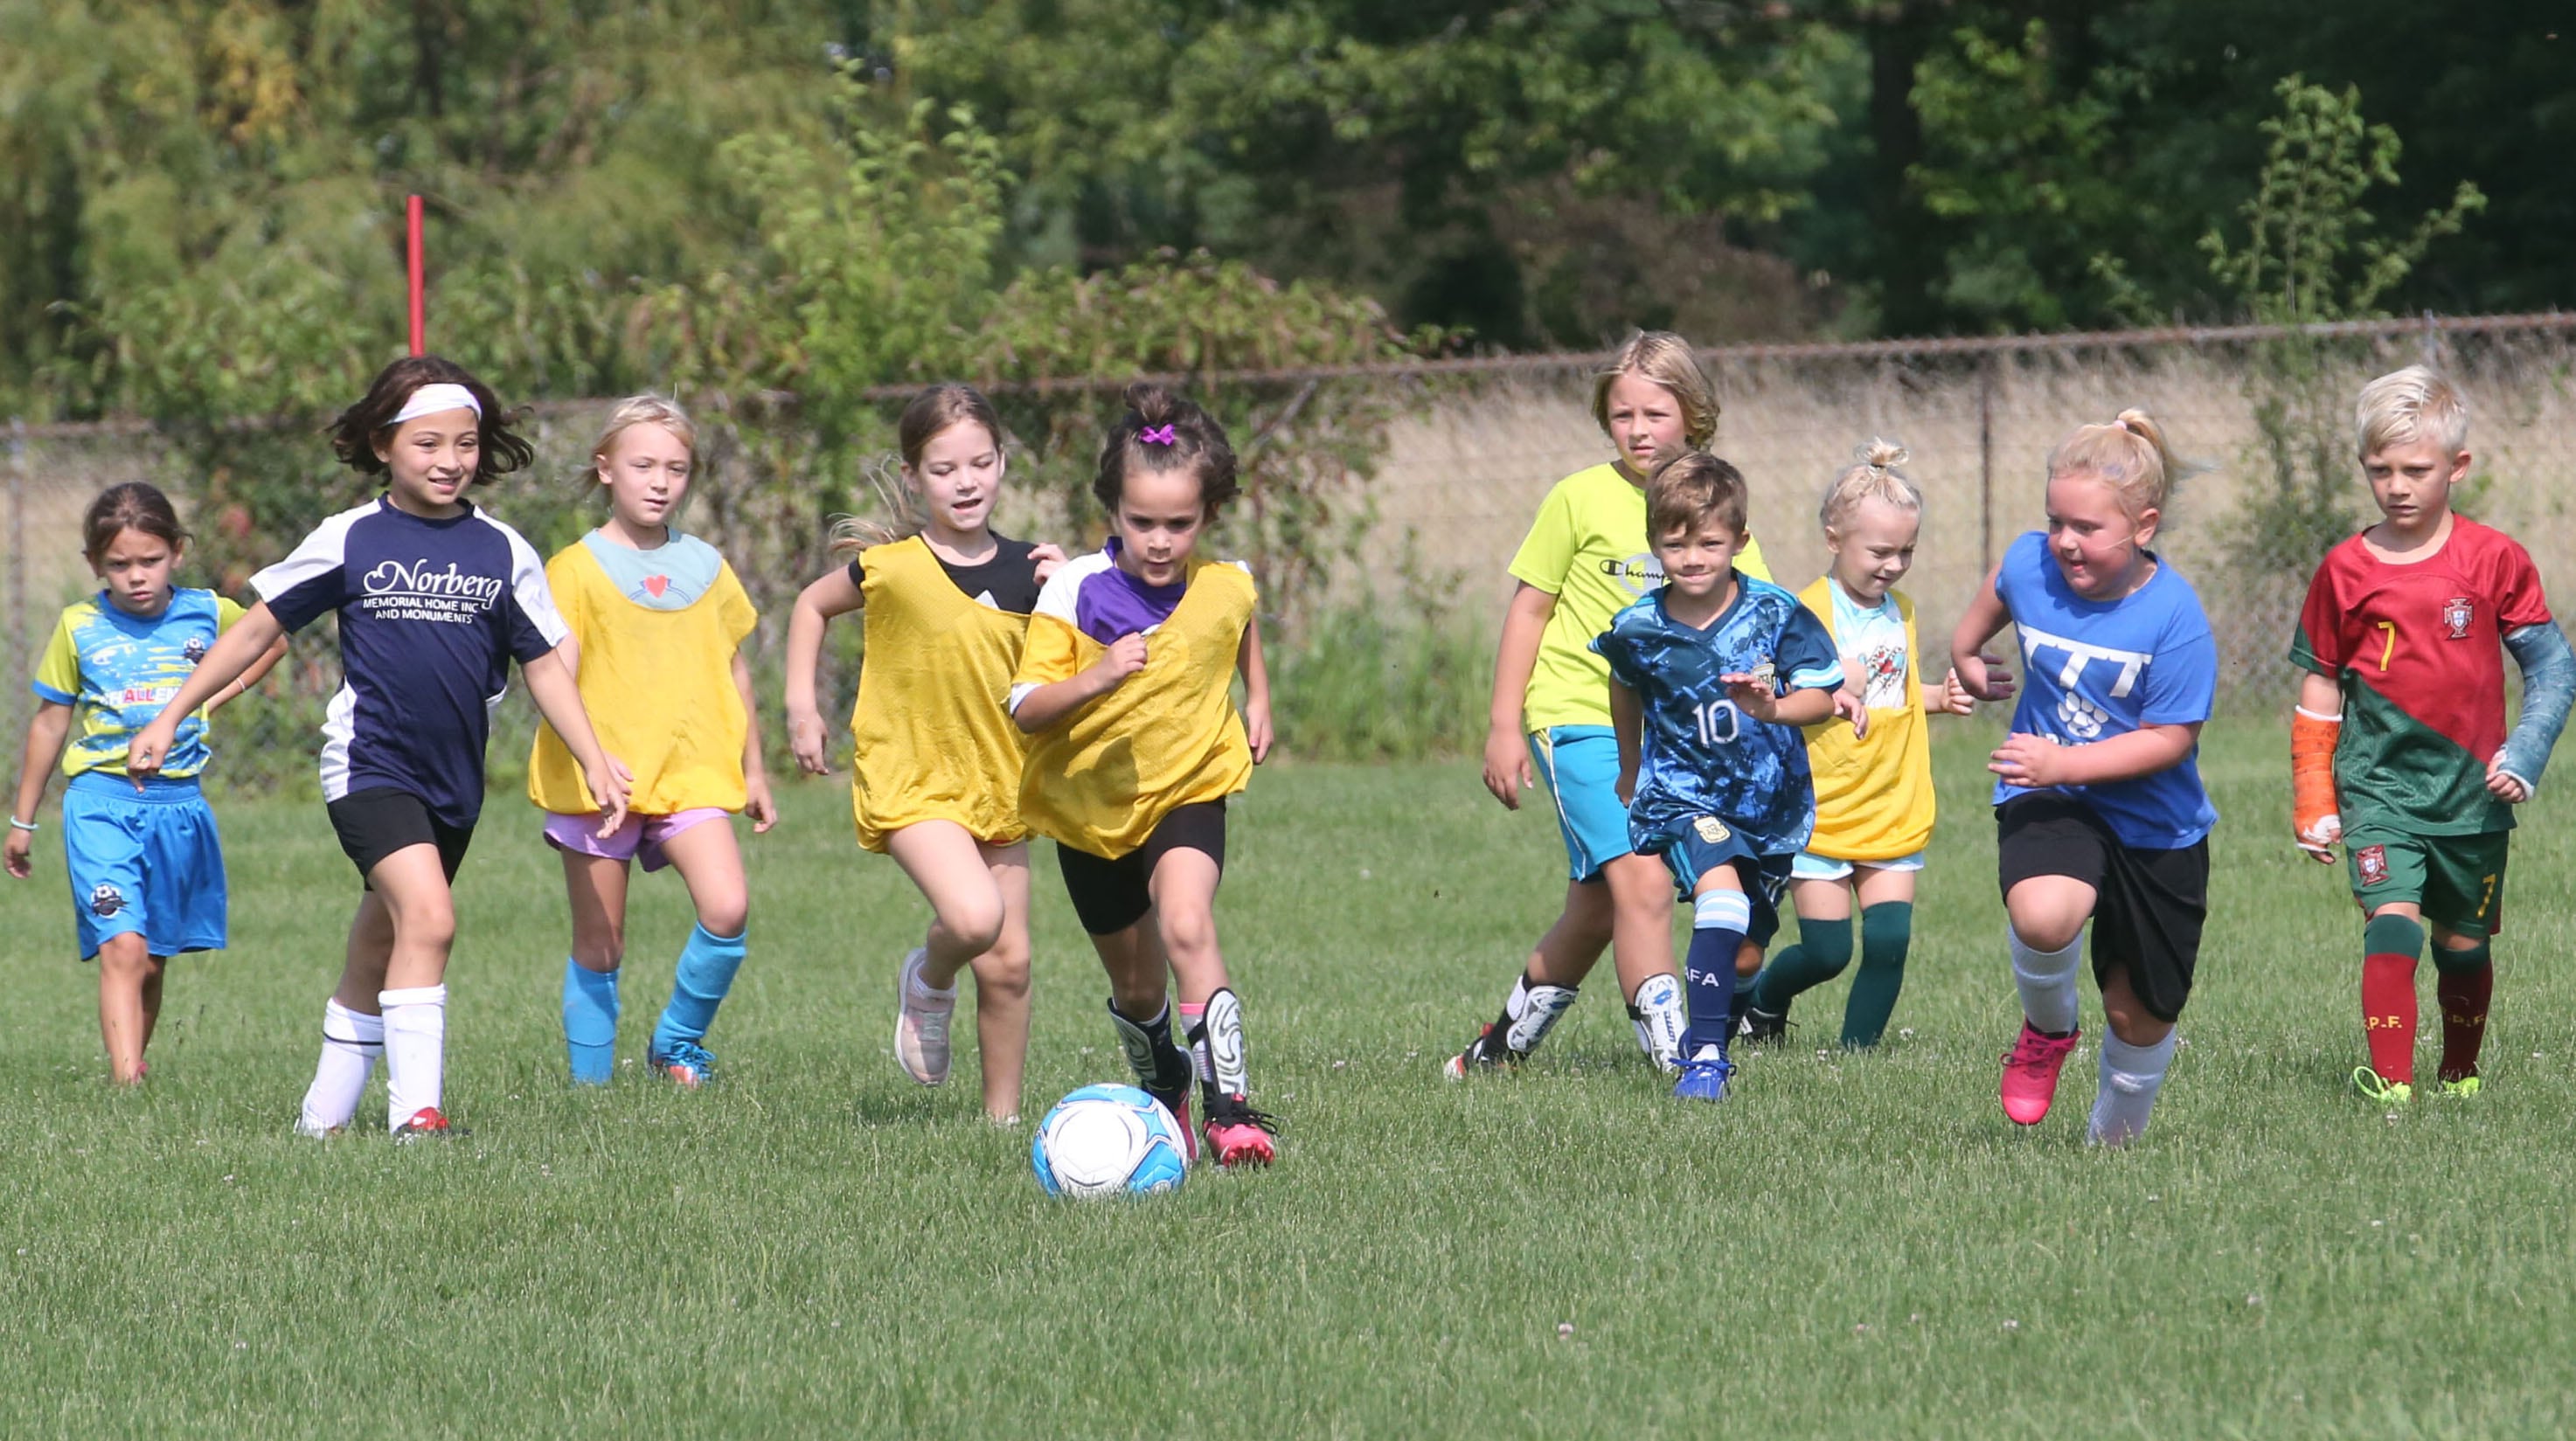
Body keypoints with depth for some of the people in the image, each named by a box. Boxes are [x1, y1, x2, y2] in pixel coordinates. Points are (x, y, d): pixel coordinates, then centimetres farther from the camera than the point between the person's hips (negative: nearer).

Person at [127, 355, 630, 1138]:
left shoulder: (502, 552, 3)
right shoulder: (349, 540, -4)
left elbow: (544, 665, 10)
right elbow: (258, 630, 3)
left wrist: (595, 763, 2)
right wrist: (169, 719, 3)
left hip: (453, 780, 4)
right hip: (369, 765, -4)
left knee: (380, 948, 14)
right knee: (428, 918, -23)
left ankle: (325, 1113, 27)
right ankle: (415, 1109, -24)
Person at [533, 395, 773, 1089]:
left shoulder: (705, 567, 11)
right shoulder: (576, 569, -2)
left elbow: (734, 670, 20)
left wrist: (754, 771, 22)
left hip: (691, 773, 3)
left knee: (727, 909, -18)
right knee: (599, 947, 1)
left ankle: (678, 1042, 3)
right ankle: (589, 1084, 12)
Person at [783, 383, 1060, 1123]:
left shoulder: (1024, 570, -1)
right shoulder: (890, 565, -9)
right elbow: (813, 605, 10)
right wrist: (801, 707, 4)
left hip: (998, 779, 4)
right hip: (910, 778, -4)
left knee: (1007, 964, 6)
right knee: (973, 916, -28)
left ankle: (1003, 1116, 22)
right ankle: (929, 984, 6)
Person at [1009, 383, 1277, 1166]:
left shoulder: (1226, 586, -9)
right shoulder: (1074, 592, -17)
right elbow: (1025, 707, -22)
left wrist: (1257, 699, 14)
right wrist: (1095, 678, -36)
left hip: (1190, 786, -1)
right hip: (1089, 803, 1)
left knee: (1187, 926, -30)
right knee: (1136, 988, 15)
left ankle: (1230, 1104, -31)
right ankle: (1164, 1093, 46)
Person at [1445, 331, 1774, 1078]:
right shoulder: (1583, 498, -4)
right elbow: (1529, 608, 2)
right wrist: (1503, 726, -2)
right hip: (1579, 716, -5)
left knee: (1599, 908, 12)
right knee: (1641, 880, -21)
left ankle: (1511, 1035, 32)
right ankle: (1673, 1051, -20)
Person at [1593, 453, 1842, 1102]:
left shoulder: (1775, 615, -14)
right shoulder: (1638, 630, -10)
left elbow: (1822, 696, -13)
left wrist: (1772, 708, -35)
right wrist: (1630, 773, 27)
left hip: (1770, 801, 2)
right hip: (1681, 797, -2)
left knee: (1744, 944, 13)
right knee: (1721, 891, -28)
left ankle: (1718, 1033, 42)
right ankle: (1705, 1057, -31)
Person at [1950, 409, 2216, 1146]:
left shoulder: (2175, 616, -20)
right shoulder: (2030, 564, -9)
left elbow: (2170, 740, -21)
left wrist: (2063, 763, -30)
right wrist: (1967, 656, 30)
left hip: (2155, 825, -1)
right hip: (2050, 803, 1)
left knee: (2141, 1013, 10)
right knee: (2044, 917, -34)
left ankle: (2115, 1135, 40)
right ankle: (2047, 1028, -1)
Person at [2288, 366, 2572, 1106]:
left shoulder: (2494, 559, -2)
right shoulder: (2345, 571, 0)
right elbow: (2318, 691, 6)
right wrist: (2313, 801, 4)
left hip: (2472, 790, 1)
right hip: (2379, 787, -1)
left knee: (2464, 944, 13)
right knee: (2391, 924, -19)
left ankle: (2460, 1074, 34)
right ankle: (2391, 1084, -23)